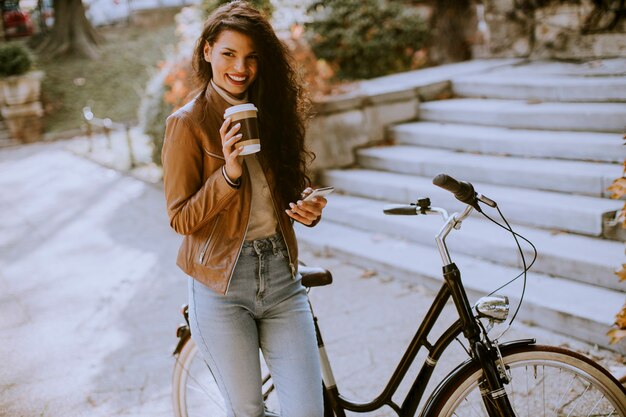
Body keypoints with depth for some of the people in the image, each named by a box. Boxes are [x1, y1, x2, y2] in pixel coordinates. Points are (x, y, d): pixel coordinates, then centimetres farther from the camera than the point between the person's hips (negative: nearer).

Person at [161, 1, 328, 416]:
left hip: (281, 277, 4)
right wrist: (229, 173, -23)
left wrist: (309, 207, -5)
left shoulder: (270, 112, 9)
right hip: (223, 287, -4)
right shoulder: (188, 123, -6)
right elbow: (181, 219, -8)